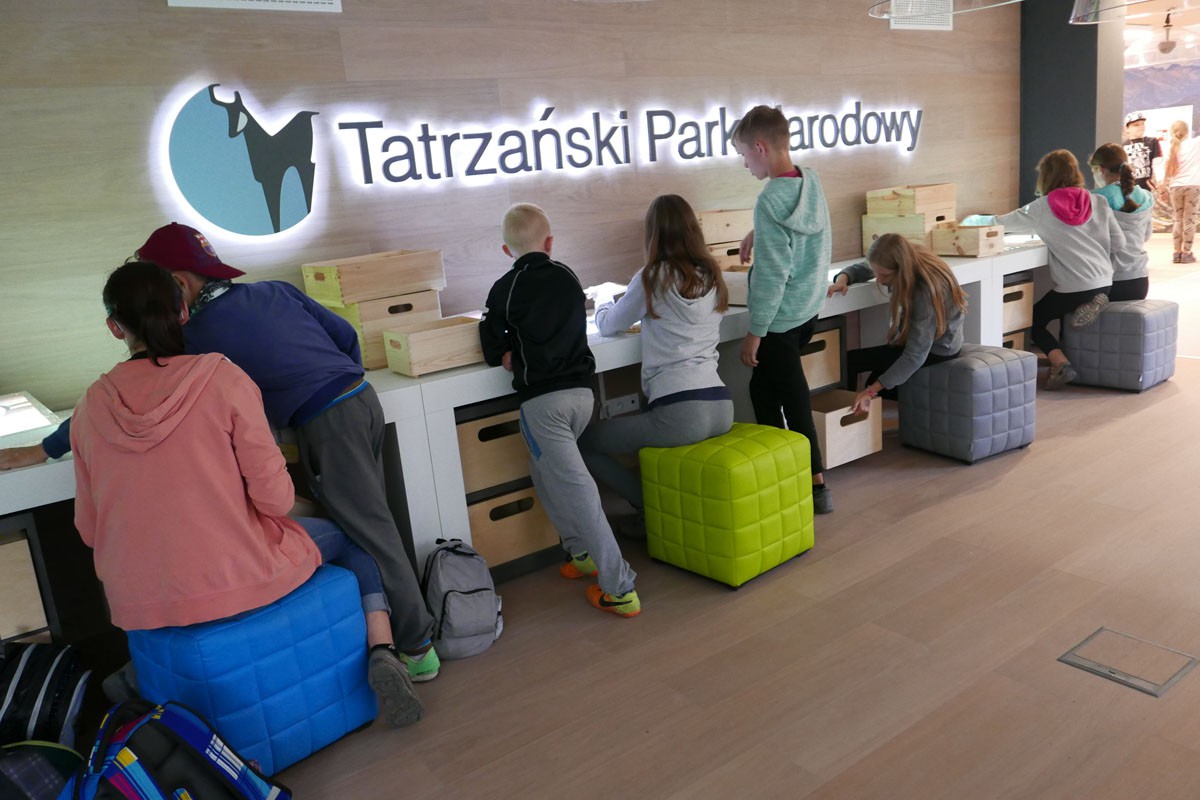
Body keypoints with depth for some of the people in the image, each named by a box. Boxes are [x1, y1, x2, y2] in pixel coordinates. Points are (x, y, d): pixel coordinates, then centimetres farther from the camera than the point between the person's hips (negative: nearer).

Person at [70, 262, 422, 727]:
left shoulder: (91, 407, -3)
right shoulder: (220, 378, -14)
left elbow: (89, 529, 4)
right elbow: (275, 497, -14)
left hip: (137, 605, 5)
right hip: (234, 580, -5)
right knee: (350, 536, 20)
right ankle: (382, 650, 3)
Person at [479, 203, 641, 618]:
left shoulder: (506, 288, -2)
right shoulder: (568, 277, 11)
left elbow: (492, 351, 3)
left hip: (542, 399, -6)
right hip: (582, 391, 6)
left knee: (576, 488, -6)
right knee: (545, 470, 24)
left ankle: (620, 587, -6)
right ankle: (582, 553, 26)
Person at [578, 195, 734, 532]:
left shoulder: (652, 278, -3)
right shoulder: (712, 275, 13)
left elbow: (607, 326, 11)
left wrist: (602, 301, 30)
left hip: (680, 414, -7)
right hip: (721, 408, 7)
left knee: (581, 443, 6)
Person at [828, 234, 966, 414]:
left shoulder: (925, 292, -36)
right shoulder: (910, 262, -14)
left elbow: (915, 355, -35)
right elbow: (862, 269, 2)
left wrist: (871, 391, -37)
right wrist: (842, 278, -22)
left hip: (936, 349, -8)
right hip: (923, 339, 8)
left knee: (851, 361, -11)